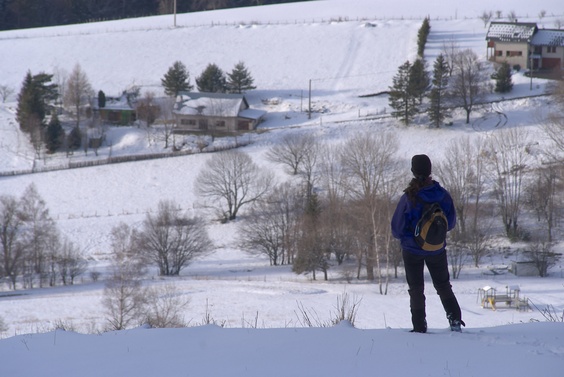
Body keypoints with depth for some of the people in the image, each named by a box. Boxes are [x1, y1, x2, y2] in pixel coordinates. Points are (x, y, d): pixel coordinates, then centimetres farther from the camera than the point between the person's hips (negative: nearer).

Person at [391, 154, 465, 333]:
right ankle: (455, 320, 8)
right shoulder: (442, 194, -13)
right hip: (437, 249, 2)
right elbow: (451, 223, 1)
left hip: (412, 249, -2)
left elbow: (396, 228, -13)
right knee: (443, 286, 20)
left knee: (416, 289, 13)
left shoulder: (408, 198, -22)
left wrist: (403, 235, 9)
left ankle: (420, 327, 12)